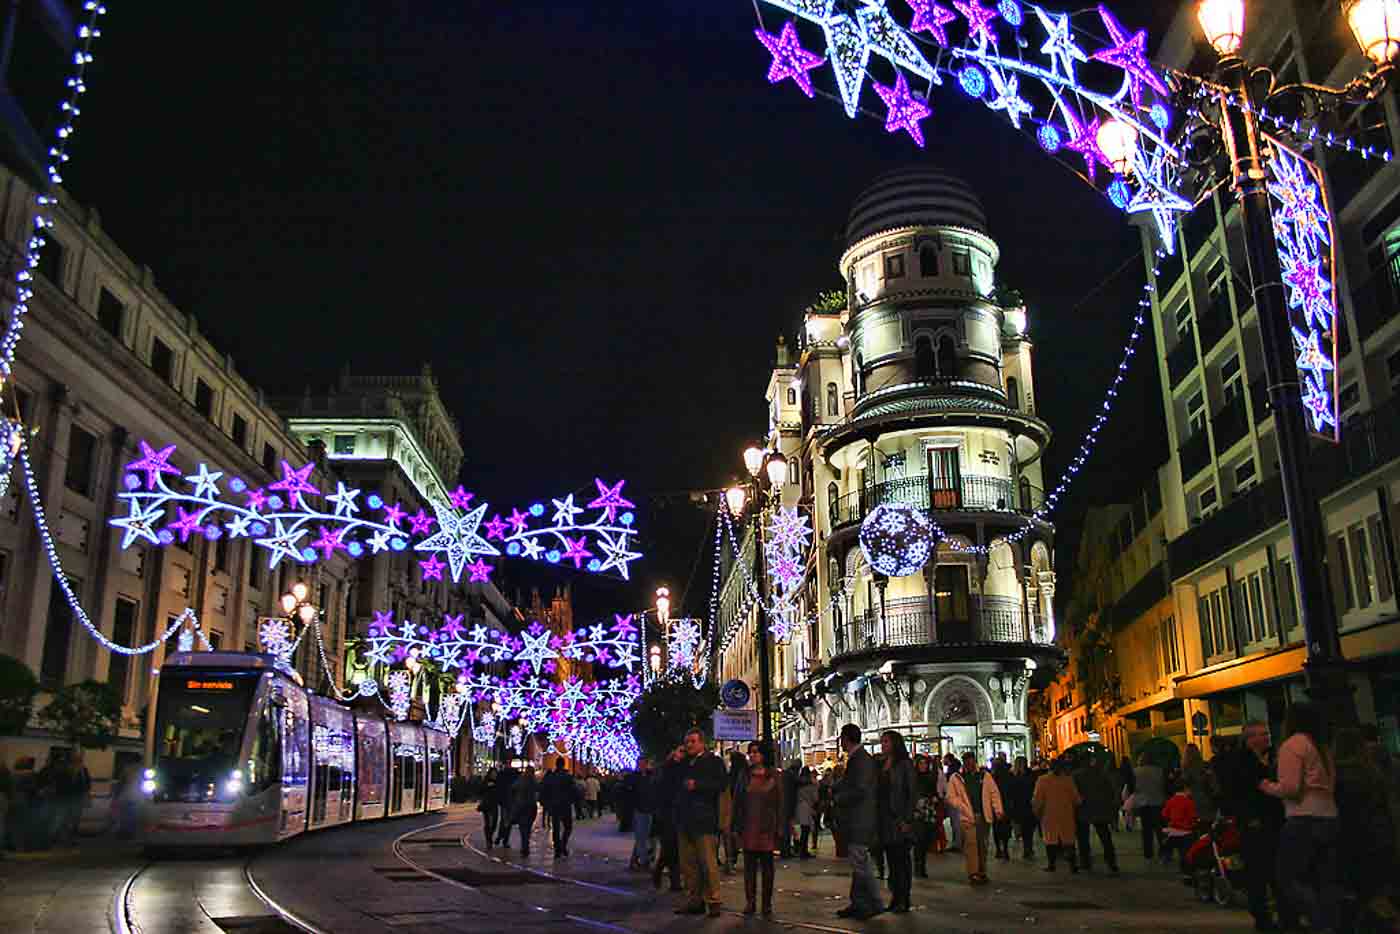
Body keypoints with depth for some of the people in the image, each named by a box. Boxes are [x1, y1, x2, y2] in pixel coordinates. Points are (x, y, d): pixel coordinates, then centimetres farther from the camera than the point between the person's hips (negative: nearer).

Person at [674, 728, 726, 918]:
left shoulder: (713, 762, 0)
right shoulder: (684, 763, 18)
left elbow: (720, 785, -12)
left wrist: (697, 785, -17)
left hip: (704, 821, -6)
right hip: (684, 820, 6)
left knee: (708, 864, -6)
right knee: (688, 865, 8)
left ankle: (713, 901, 1)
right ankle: (694, 901, 16)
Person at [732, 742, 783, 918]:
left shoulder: (774, 776, 1)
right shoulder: (744, 776, 6)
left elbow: (780, 803, 1)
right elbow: (737, 802, 7)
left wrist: (779, 828, -4)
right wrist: (737, 827, 1)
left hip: (767, 828, -2)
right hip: (748, 828, 2)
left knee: (767, 866, 4)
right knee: (749, 866, 5)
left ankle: (767, 905, 11)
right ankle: (750, 902, 12)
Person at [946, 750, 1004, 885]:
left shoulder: (985, 775, 9)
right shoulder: (956, 777, 1)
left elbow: (994, 792, 9)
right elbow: (951, 797, 0)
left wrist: (999, 810, -1)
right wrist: (963, 808, -12)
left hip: (984, 816, 3)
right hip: (968, 816, -3)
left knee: (983, 845, 10)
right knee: (970, 844, -11)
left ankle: (982, 873, 21)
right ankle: (972, 874, -8)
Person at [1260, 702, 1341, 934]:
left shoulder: (1293, 744, -6)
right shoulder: (1323, 748, 18)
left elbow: (1290, 788, -15)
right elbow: (1331, 786, 16)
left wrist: (1269, 788, 3)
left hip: (1304, 821, -8)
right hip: (1330, 818, 8)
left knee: (1289, 879, -2)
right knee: (1326, 882, 8)